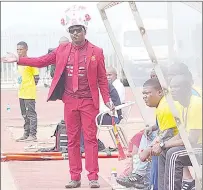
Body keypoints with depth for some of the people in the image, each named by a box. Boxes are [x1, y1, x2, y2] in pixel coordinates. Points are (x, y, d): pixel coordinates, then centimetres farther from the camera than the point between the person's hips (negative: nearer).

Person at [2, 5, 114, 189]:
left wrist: (107, 100, -6)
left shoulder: (96, 52, -1)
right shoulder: (63, 50, 7)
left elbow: (102, 79, 1)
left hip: (89, 102, -3)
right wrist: (18, 60, 3)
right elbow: (42, 61, 9)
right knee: (72, 139, 6)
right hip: (70, 101, 3)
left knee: (90, 138, -3)